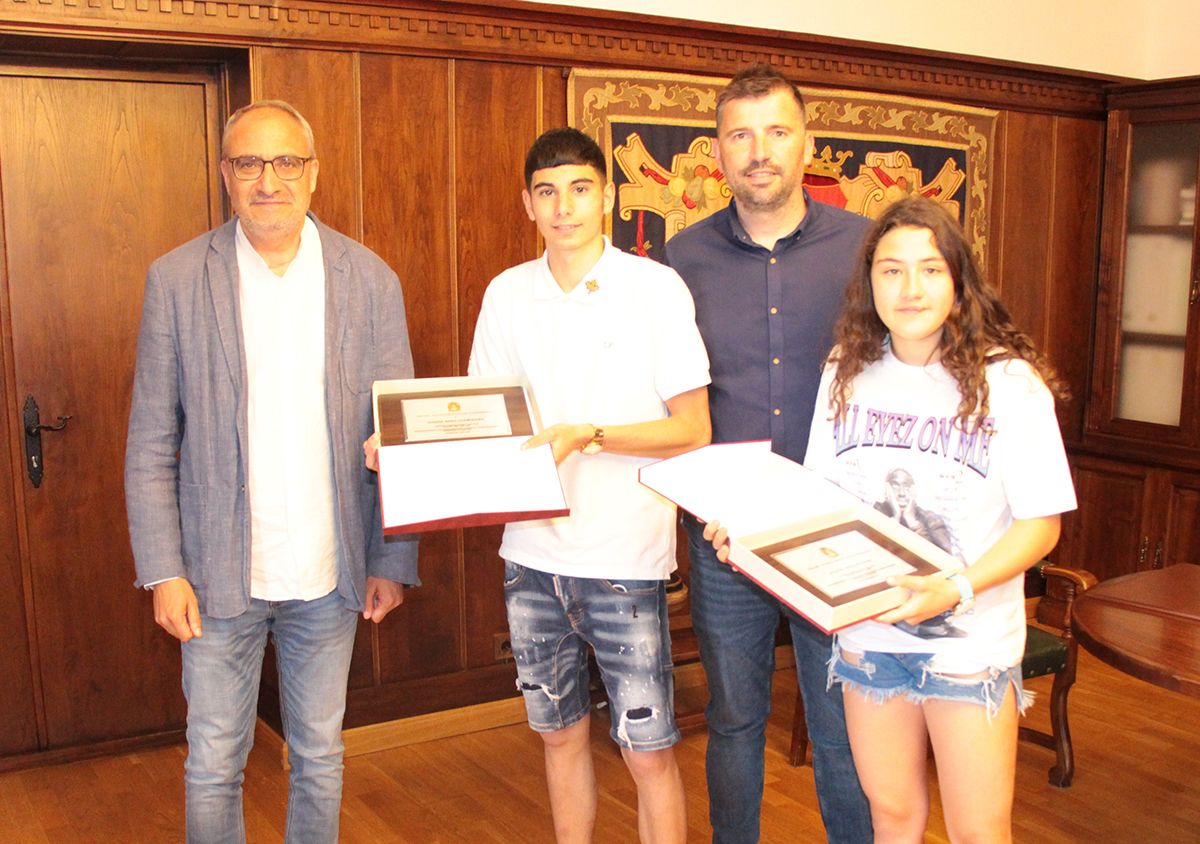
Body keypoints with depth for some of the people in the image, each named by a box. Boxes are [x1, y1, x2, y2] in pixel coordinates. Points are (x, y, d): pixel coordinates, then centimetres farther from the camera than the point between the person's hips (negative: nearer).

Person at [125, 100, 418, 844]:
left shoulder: (370, 280, -2)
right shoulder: (177, 279, -4)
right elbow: (151, 444, -2)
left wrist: (394, 562, -1)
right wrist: (164, 572, -6)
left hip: (331, 573, 1)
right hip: (220, 574, -1)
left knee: (320, 759, 17)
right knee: (213, 768, 12)